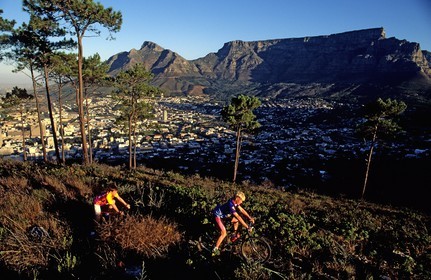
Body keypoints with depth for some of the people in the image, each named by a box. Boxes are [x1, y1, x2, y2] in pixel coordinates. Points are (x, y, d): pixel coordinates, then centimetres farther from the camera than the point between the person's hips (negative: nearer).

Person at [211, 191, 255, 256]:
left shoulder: (235, 202, -7)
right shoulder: (231, 204, -34)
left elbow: (242, 210, 2)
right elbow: (238, 217, -36)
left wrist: (250, 217, -6)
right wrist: (247, 227, -35)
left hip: (223, 214, 9)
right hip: (218, 215, -9)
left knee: (236, 220, 8)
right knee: (224, 233, -11)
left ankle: (234, 235, 22)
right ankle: (215, 249, 0)